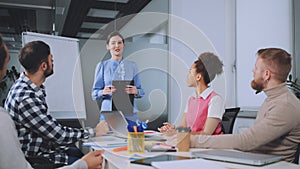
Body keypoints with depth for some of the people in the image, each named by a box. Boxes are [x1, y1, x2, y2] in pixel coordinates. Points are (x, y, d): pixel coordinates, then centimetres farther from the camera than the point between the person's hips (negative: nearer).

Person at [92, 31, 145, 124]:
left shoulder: (132, 66, 7)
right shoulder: (102, 66, 4)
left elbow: (140, 91, 8)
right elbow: (94, 94, 2)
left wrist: (136, 91, -14)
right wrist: (104, 92, -19)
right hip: (108, 114, -1)